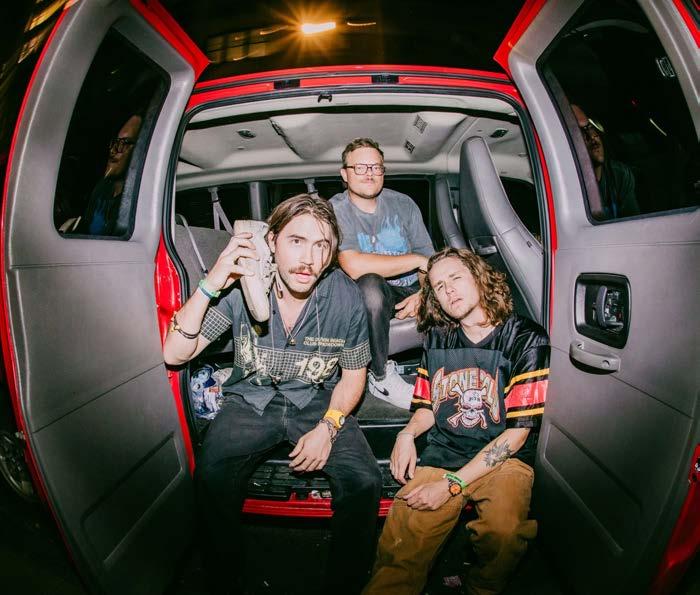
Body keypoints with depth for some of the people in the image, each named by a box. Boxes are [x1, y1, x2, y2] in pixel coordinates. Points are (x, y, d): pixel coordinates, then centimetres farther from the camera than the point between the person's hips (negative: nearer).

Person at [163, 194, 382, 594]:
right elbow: (176, 355, -15)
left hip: (319, 403, 1)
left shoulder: (345, 297, -13)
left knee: (364, 482, -22)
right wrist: (210, 285, -27)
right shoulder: (240, 287, -14)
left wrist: (328, 427, -16)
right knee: (212, 476, -28)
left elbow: (354, 374, 1)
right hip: (252, 401, 0)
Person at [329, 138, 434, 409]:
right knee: (369, 284, -37)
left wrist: (423, 295, -16)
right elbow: (354, 266, -24)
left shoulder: (403, 204, 8)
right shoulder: (335, 211, -6)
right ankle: (382, 377, -17)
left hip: (411, 292, 4)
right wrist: (416, 259, -17)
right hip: (373, 296, -3)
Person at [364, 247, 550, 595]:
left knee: (504, 532, -30)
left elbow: (517, 432, -8)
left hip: (502, 460, -1)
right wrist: (407, 433, -4)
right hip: (441, 457, 2)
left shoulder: (526, 338, -4)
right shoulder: (436, 338, 11)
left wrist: (451, 485, -14)